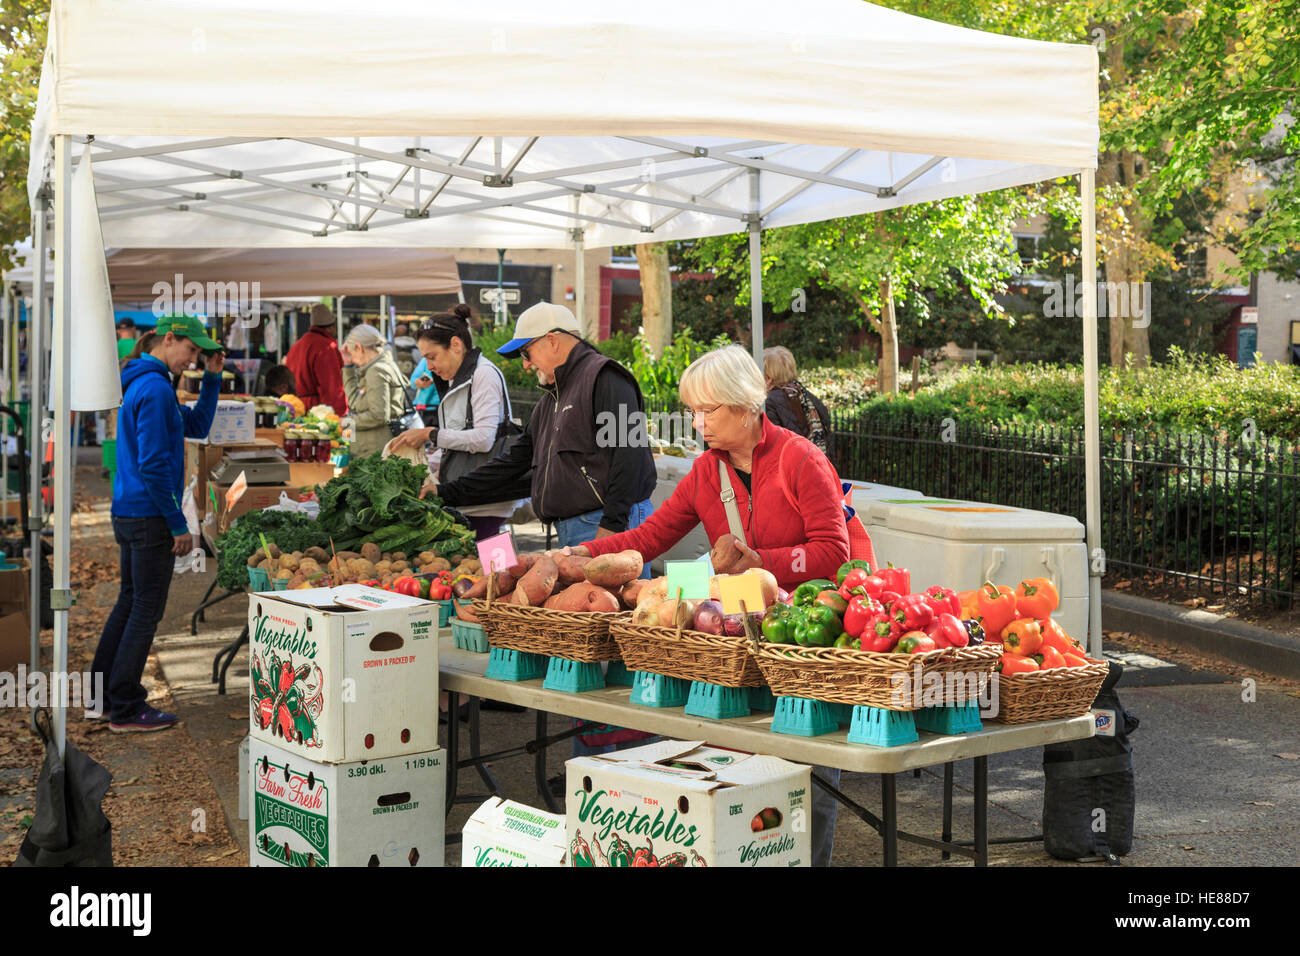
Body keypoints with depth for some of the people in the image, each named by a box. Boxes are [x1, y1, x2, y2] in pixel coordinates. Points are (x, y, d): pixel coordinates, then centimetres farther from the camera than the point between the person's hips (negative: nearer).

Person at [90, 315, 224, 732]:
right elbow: (153, 464, -21)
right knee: (147, 609, -2)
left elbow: (197, 426, 22)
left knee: (129, 603, 16)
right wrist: (178, 524, -17)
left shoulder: (142, 385, 16)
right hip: (150, 517, -10)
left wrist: (212, 377, 12)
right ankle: (125, 709, 3)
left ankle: (100, 697, 22)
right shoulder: (155, 388, -16)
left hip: (128, 514, 10)